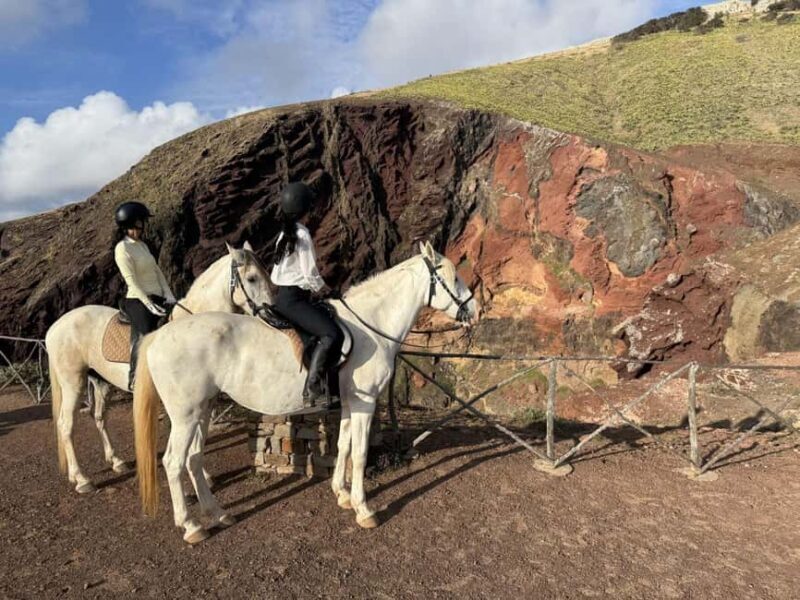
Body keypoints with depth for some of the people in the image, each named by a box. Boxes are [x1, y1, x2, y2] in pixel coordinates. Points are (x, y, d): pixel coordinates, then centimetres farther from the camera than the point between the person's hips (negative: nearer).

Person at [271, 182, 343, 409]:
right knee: (332, 335, -23)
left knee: (333, 319, 14)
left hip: (285, 296, 10)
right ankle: (312, 391, -24)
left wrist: (316, 287, 15)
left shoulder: (286, 233, 15)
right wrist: (322, 288, 4)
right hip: (292, 300, -10)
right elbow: (310, 274, -15)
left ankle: (332, 390, 14)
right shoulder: (302, 234, -13)